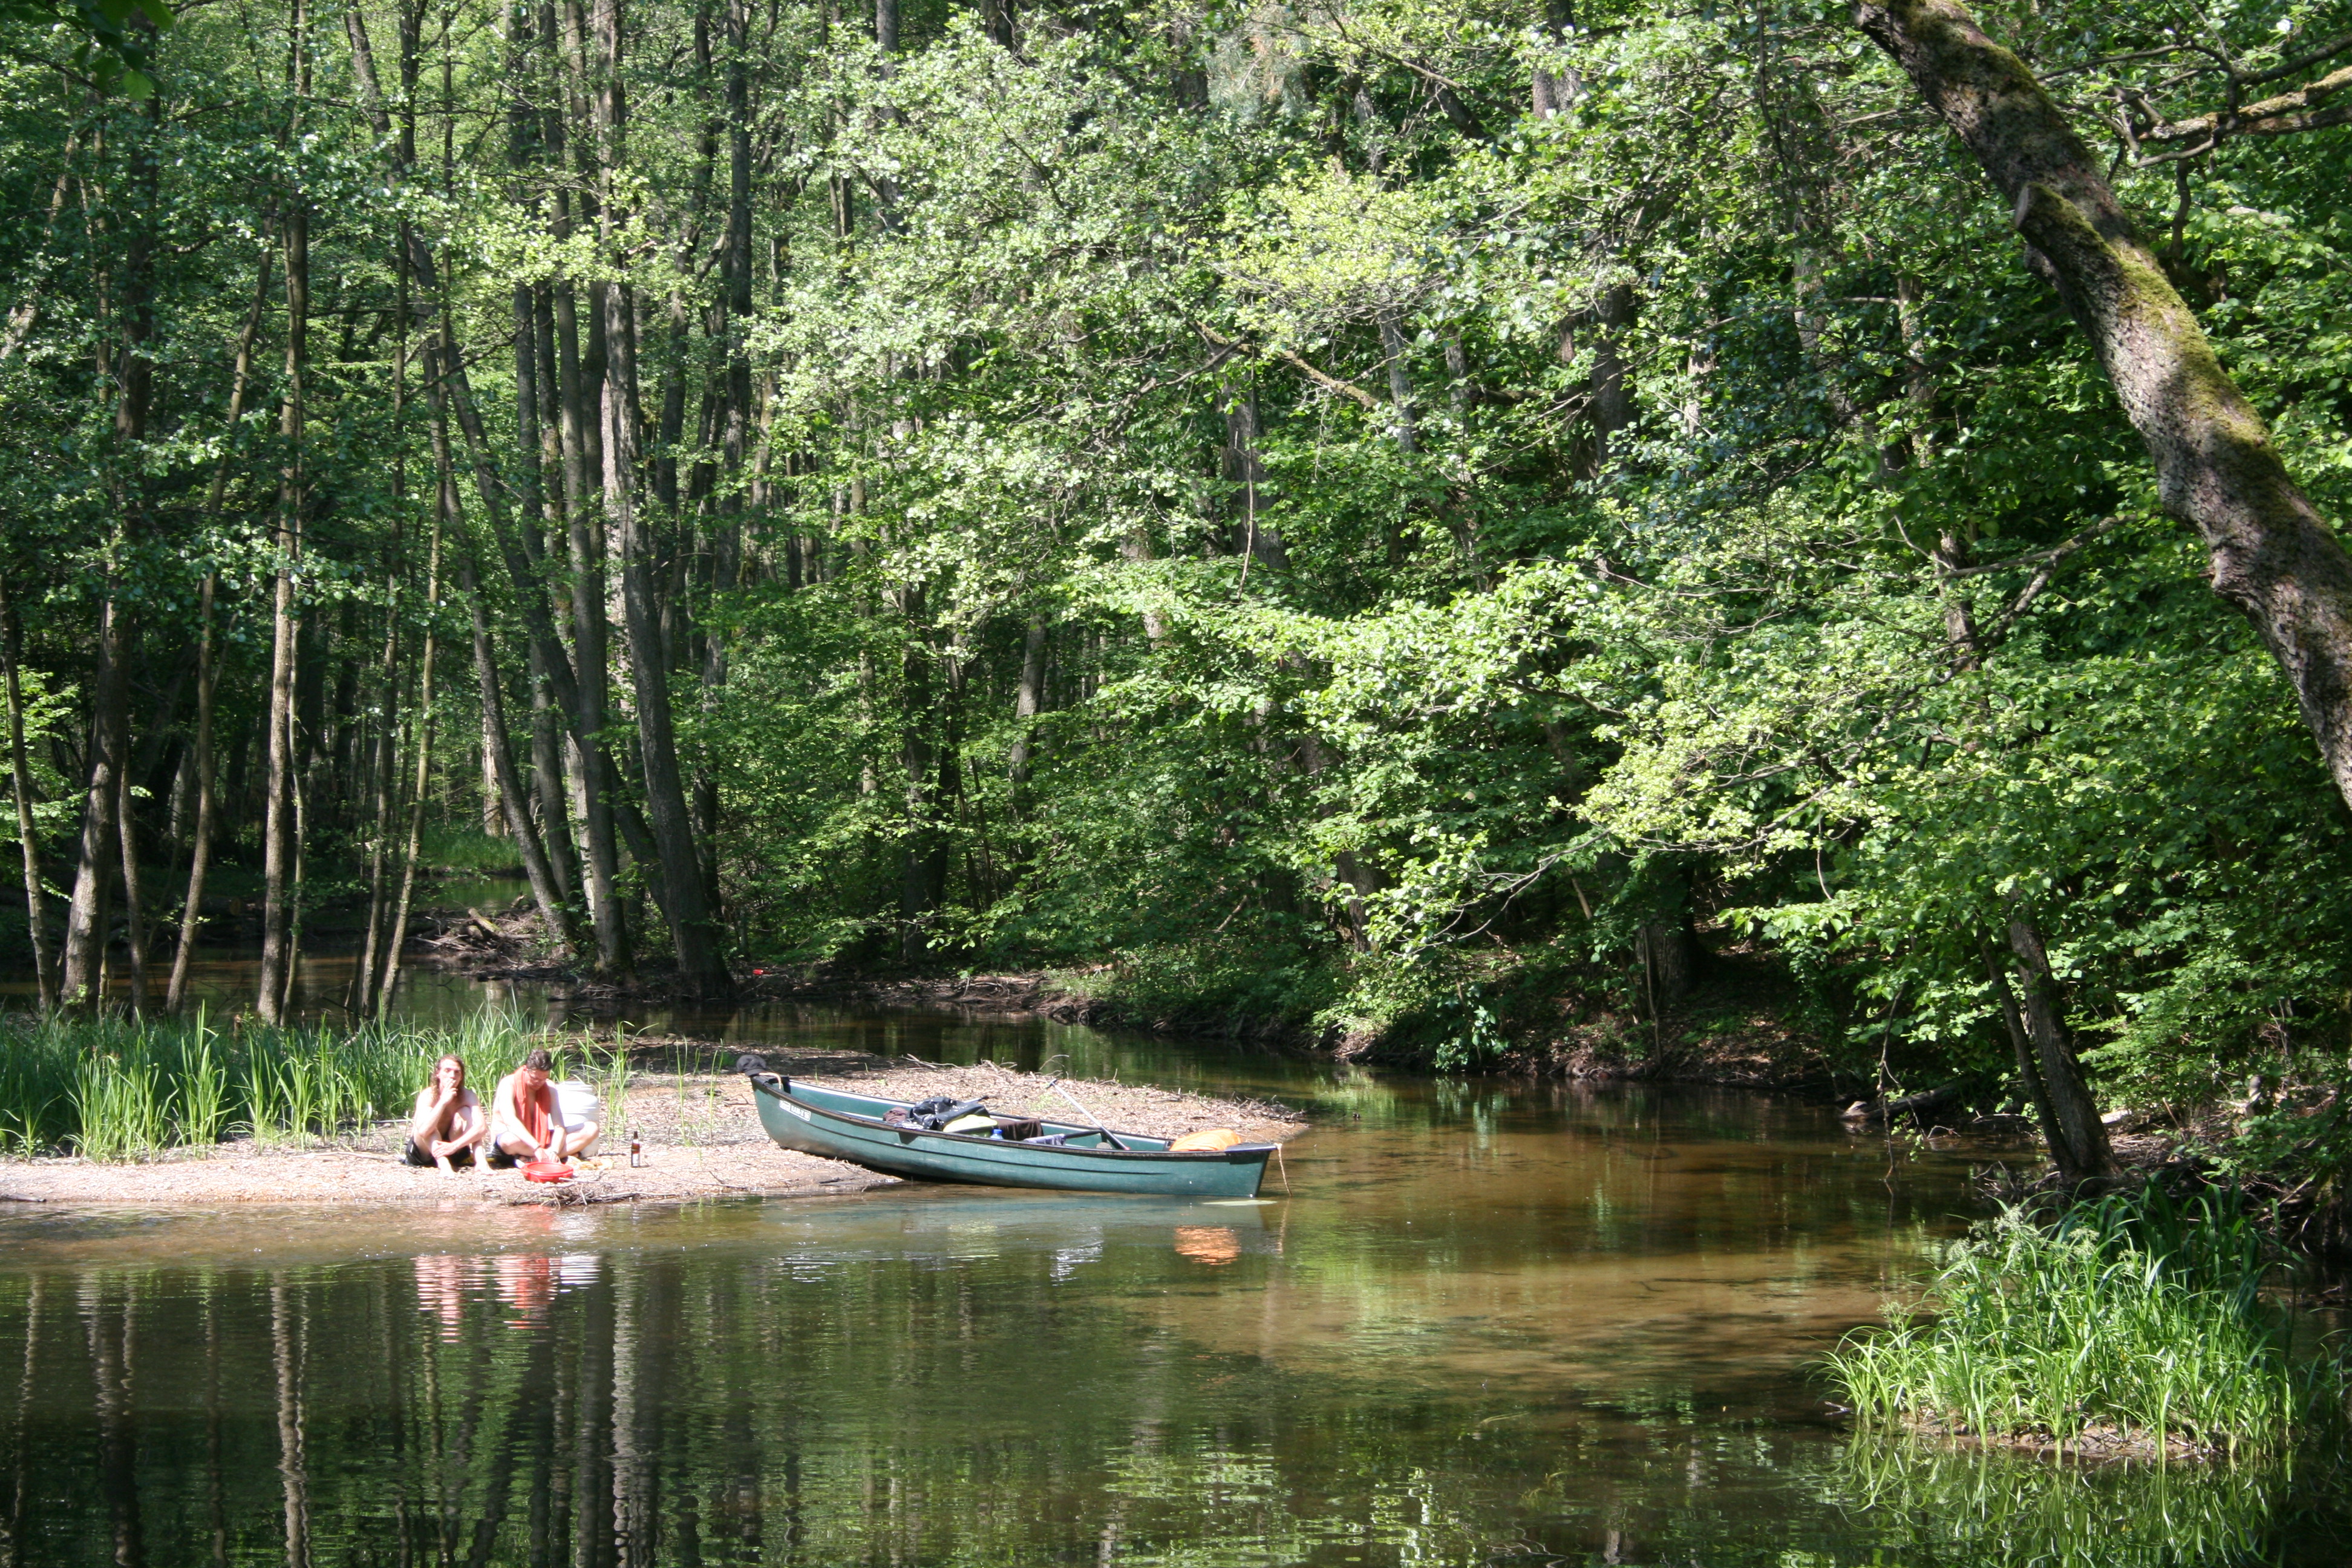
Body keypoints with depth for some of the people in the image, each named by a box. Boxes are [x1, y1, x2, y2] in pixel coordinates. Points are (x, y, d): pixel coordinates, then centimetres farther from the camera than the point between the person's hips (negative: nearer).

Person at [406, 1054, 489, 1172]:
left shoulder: (468, 1096, -14)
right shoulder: (428, 1096, -21)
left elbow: (482, 1128, -29)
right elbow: (423, 1131, -38)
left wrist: (454, 1146, -41)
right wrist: (444, 1101, -38)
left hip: (452, 1153, 2)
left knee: (464, 1112, -20)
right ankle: (444, 1166, -49)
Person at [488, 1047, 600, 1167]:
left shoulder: (549, 1088, 0)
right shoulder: (509, 1084, -15)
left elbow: (559, 1126, -9)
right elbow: (510, 1120, -32)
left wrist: (554, 1151, -31)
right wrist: (537, 1148, -43)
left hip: (539, 1141, 6)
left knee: (591, 1129, -12)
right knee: (510, 1140, -44)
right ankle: (564, 1155, -29)